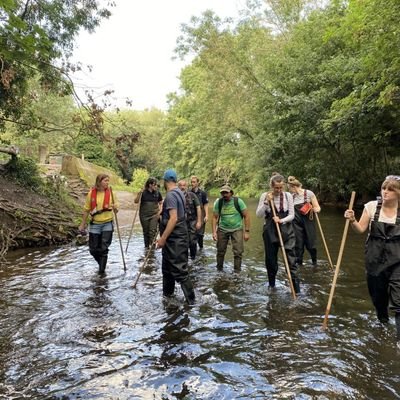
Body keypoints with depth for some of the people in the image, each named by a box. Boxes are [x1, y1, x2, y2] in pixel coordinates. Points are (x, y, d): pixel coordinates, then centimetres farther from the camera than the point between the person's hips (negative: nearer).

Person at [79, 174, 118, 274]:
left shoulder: (110, 192, -4)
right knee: (93, 249, 8)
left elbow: (116, 211, 2)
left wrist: (115, 208, -21)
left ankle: (102, 270, 8)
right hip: (95, 224, 1)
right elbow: (86, 209, 5)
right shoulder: (91, 193, -4)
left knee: (104, 249, -3)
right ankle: (102, 264, 34)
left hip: (107, 224, -1)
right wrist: (83, 224, 7)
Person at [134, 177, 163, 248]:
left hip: (154, 215, 0)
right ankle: (146, 246, 26)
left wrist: (160, 211, -3)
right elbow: (136, 201, -7)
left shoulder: (157, 193, -1)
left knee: (153, 231, -11)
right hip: (144, 215, 0)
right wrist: (139, 194, -23)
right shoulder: (143, 192, -8)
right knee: (146, 231, 11)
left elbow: (161, 203, 11)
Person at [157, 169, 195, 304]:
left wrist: (162, 238, -25)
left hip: (174, 238, -10)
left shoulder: (170, 195, -19)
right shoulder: (178, 192, 11)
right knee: (167, 266, 20)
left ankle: (190, 299, 4)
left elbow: (174, 218, -27)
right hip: (176, 237, 10)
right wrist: (163, 213, 33)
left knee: (179, 270, -3)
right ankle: (167, 293, 32)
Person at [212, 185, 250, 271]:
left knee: (238, 252, -7)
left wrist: (247, 231, -10)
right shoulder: (218, 202, -6)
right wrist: (214, 232, -8)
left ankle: (237, 271, 7)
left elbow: (246, 216, -8)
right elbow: (215, 217, -1)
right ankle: (219, 269, 27)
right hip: (222, 229, 2)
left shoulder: (238, 201, -12)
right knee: (220, 251, 8)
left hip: (237, 229, -2)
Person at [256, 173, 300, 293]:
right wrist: (266, 202, -19)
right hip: (270, 231, 0)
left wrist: (281, 220, -19)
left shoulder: (288, 195, -3)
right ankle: (271, 285, 30)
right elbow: (258, 215, -8)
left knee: (291, 259, -5)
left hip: (286, 230, 0)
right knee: (270, 259, 10)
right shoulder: (265, 196, -4)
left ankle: (296, 289, 1)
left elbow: (291, 215, -1)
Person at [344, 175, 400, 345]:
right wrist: (352, 220, -19)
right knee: (377, 296, 17)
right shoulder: (371, 206, -4)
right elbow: (360, 229, -2)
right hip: (375, 259, 2)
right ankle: (382, 323, 43)